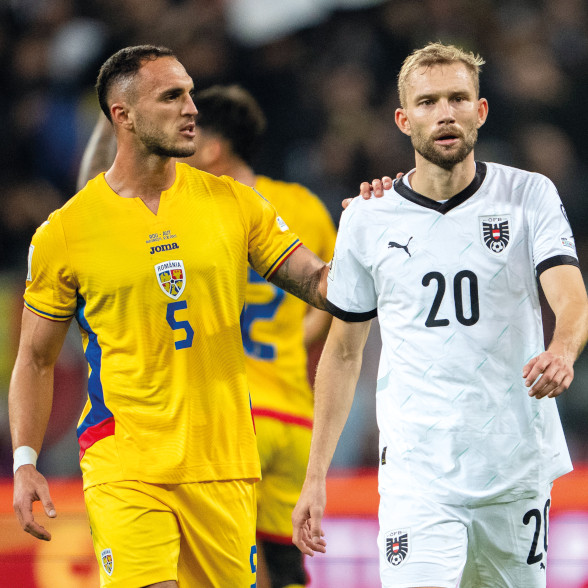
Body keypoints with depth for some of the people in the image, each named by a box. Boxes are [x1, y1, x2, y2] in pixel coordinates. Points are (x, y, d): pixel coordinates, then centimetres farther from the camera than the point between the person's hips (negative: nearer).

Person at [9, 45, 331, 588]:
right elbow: (36, 361, 7)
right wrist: (24, 462, -3)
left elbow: (321, 285, 7)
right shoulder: (65, 233, 0)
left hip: (223, 461, 3)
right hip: (123, 467, -3)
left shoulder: (234, 205, 6)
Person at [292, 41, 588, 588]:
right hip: (418, 475, -1)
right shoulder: (366, 220, 4)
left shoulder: (530, 196, 1)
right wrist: (315, 476, 10)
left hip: (518, 470, 1)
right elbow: (343, 351, 13)